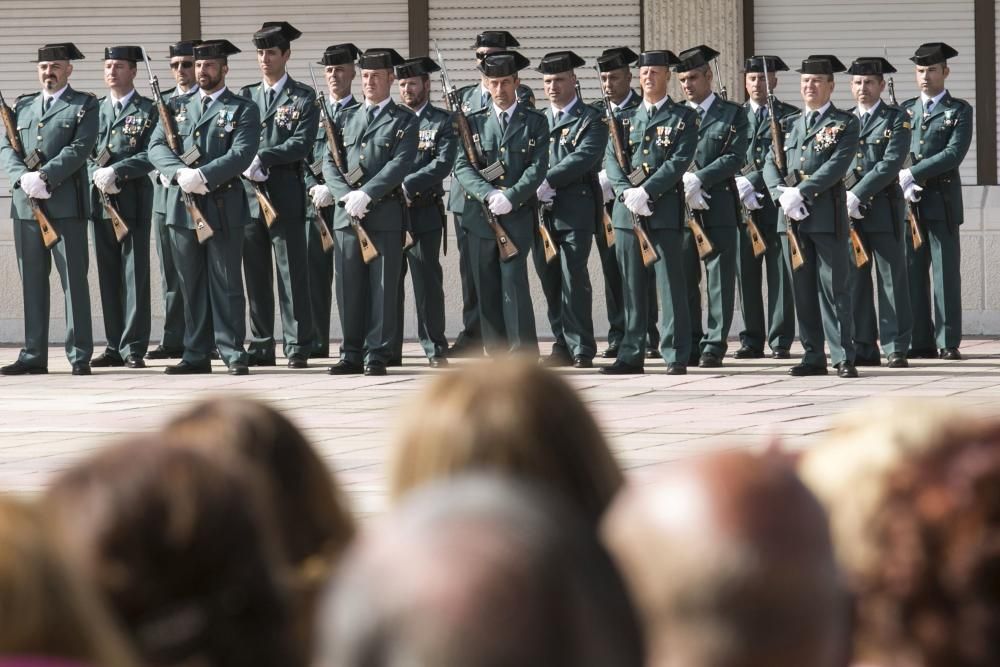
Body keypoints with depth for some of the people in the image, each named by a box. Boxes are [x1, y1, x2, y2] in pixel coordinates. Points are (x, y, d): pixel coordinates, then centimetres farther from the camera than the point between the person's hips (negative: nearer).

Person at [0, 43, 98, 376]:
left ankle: (79, 356, -2)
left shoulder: (84, 106, 5)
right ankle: (33, 356, 10)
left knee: (74, 279, -4)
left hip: (66, 204, -4)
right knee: (32, 282, 6)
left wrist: (44, 177, -18)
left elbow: (79, 148, -9)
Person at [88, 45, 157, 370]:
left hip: (133, 200, -4)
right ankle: (114, 346, 11)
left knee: (135, 273, -4)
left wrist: (117, 170, -17)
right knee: (108, 275, 6)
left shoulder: (148, 111, 1)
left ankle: (134, 348, -4)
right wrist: (97, 174, -8)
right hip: (100, 199, 4)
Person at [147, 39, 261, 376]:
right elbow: (157, 146, 5)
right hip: (182, 207, 4)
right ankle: (196, 354, 11)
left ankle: (234, 354, 2)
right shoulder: (178, 107, 15)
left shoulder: (243, 110, 2)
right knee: (191, 285, 7)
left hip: (224, 207, -4)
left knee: (226, 283, -2)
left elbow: (242, 153, -11)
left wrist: (203, 175, -21)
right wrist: (180, 172, -15)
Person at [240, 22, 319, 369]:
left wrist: (262, 157, -17)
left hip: (285, 196, -4)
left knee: (292, 272, -3)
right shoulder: (245, 96, 15)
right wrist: (246, 167, -11)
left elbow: (301, 144, -9)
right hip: (248, 194, 4)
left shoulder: (303, 98, 2)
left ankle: (298, 347, -1)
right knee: (255, 275, 6)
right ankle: (261, 346, 11)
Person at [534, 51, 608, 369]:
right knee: (551, 282, 6)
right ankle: (563, 346, 14)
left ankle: (582, 351, -6)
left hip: (575, 212, -5)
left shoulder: (591, 120, 1)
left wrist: (547, 182, -20)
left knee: (573, 280, -9)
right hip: (541, 211, 5)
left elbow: (582, 158, -14)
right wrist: (535, 189, -9)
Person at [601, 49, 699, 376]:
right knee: (632, 286, 6)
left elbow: (680, 161, -8)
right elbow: (611, 160, 7)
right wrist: (626, 192, -11)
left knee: (671, 284, -5)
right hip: (627, 211, 4)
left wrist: (646, 191, -17)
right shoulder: (625, 118, 17)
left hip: (665, 210, -4)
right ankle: (631, 355, 9)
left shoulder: (684, 117, 4)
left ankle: (676, 356, -3)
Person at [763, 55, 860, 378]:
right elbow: (770, 164, 11)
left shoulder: (845, 123, 2)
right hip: (792, 216, 5)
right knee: (803, 289, 6)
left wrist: (801, 192, -18)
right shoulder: (788, 124, 17)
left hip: (827, 214, -5)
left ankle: (843, 357, -3)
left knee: (834, 287, -5)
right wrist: (782, 194, -9)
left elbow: (838, 164, -11)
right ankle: (813, 357, 10)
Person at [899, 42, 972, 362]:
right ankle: (920, 342, 7)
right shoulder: (906, 109, 15)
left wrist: (912, 173, -15)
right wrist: (904, 184, -9)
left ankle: (948, 343, -3)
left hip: (942, 202, -4)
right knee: (913, 272, 3)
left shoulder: (959, 111, 3)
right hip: (908, 202, 4)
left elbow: (953, 154, -10)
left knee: (946, 272, -4)